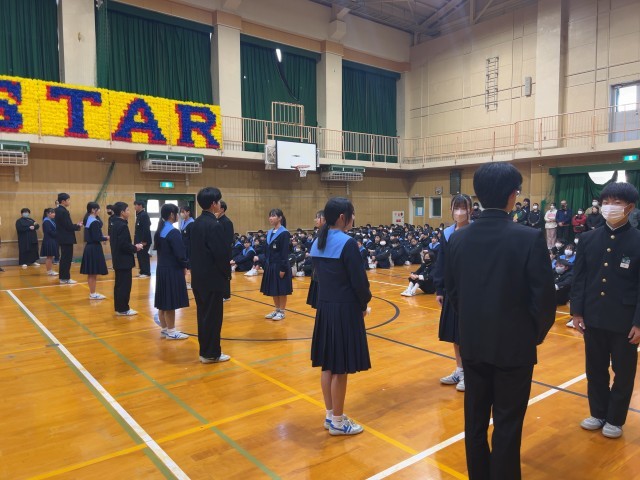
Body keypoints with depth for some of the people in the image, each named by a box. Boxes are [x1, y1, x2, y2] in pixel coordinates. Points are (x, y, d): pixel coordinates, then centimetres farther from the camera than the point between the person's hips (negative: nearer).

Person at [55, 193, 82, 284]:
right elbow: (68, 226, -21)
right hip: (66, 239, -10)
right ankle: (65, 278, 3)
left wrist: (75, 225, 8)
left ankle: (62, 277, 22)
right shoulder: (63, 211, -19)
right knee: (67, 259, -3)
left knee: (64, 258, 16)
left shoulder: (59, 210, 12)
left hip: (63, 238, 10)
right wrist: (78, 226, -5)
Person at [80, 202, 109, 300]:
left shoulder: (88, 219, 11)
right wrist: (106, 238, -9)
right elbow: (96, 238, -20)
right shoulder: (94, 222, -18)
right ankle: (93, 294, 6)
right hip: (94, 248, -10)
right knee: (93, 273, -1)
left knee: (91, 273, 14)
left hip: (90, 247, 10)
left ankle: (92, 293, 22)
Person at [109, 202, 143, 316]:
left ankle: (118, 307, 22)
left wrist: (133, 246, 10)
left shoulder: (115, 224, 12)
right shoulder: (122, 225, -19)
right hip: (124, 260, -10)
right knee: (125, 285, -2)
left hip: (118, 260, 10)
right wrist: (135, 248, -9)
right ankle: (123, 309, 5)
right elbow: (124, 245, -25)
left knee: (119, 284, 15)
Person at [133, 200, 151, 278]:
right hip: (139, 240, 10)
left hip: (143, 240, -10)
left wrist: (144, 241, -23)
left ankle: (146, 273, 3)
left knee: (144, 256, -4)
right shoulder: (139, 214, 14)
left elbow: (146, 229, -22)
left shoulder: (144, 215, -16)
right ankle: (142, 271, 21)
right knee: (140, 256, 13)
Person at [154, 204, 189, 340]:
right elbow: (180, 253, -19)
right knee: (170, 302, 1)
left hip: (161, 268, 9)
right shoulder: (173, 232, -18)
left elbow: (158, 249, 14)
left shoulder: (159, 231, 8)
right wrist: (184, 266, -3)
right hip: (172, 270, -9)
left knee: (163, 301, 14)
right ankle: (171, 332, 10)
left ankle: (164, 329, 23)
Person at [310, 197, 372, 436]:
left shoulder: (318, 243, 6)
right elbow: (359, 280, -15)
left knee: (328, 365, 15)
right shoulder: (347, 243, -17)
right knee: (340, 368, 4)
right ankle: (337, 421, 16)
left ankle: (330, 415, 28)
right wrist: (363, 304, 2)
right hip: (345, 309, -8)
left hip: (324, 307, 8)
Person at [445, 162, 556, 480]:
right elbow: (544, 298, -13)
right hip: (514, 344, -4)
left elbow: (451, 291, 3)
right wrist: (537, 334, 5)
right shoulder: (529, 239, -16)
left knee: (475, 419, 17)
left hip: (472, 342, 4)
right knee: (507, 424, 11)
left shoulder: (458, 238, -4)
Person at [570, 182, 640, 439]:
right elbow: (579, 278, 3)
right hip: (593, 318, 3)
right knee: (595, 370, 15)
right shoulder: (588, 239, 1)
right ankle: (598, 413, 33)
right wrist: (577, 311, 0)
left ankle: (615, 419, 30)